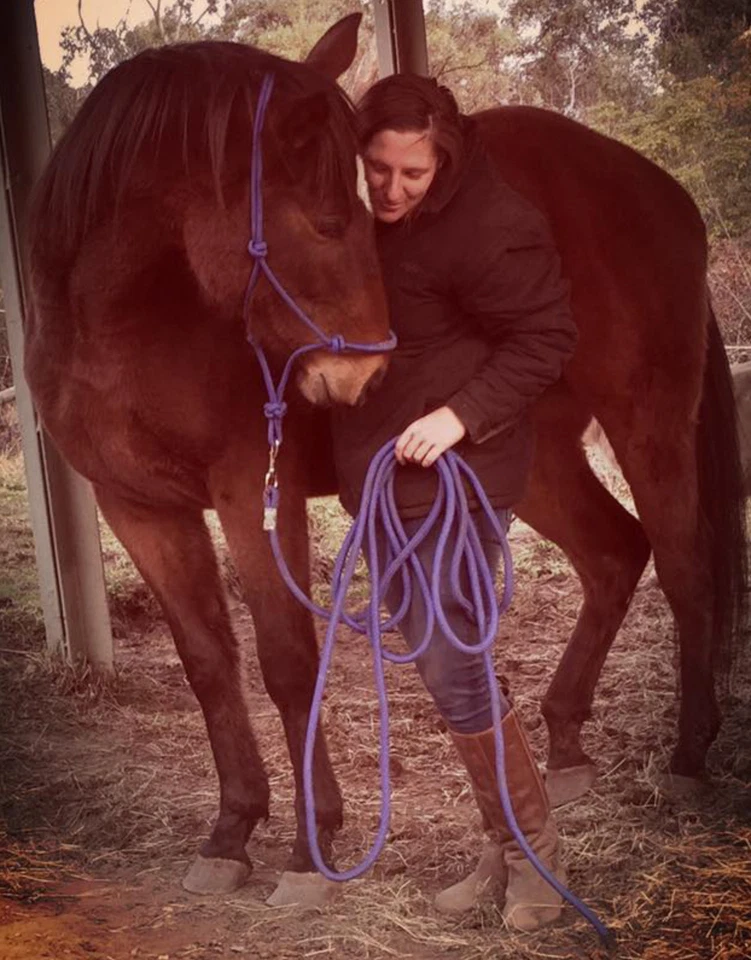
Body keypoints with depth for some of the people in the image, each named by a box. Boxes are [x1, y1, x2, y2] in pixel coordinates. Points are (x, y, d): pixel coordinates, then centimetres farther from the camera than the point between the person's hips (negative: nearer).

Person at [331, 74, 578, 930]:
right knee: (437, 665, 15)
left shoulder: (490, 228, -19)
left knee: (451, 674, -7)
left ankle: (534, 850, 15)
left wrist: (462, 414, -26)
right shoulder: (368, 219, 5)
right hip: (383, 476, 9)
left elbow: (545, 340, -15)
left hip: (455, 475, -8)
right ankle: (502, 847, 30)